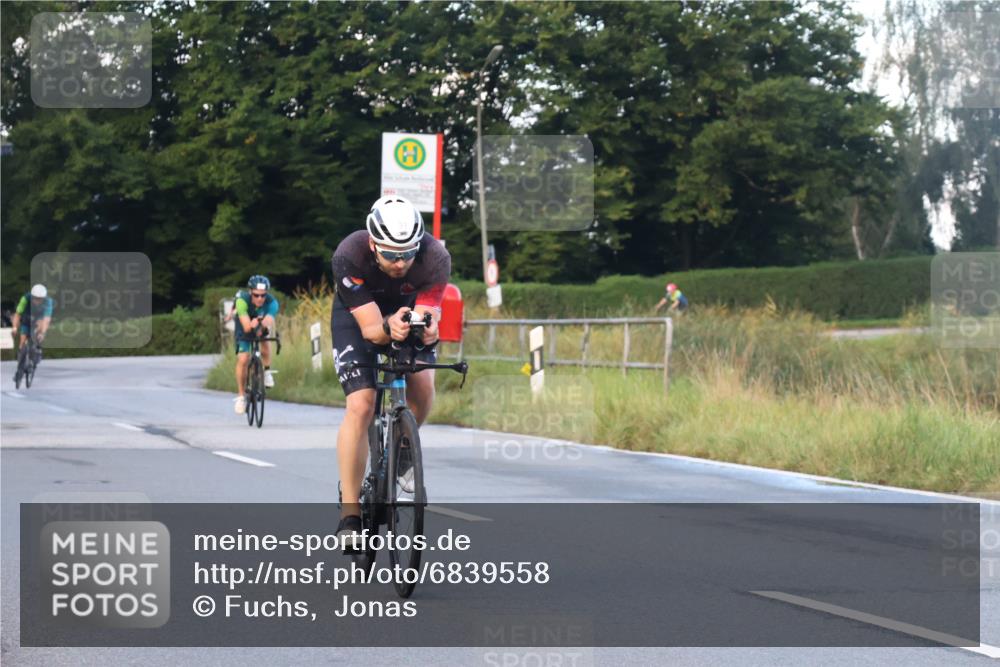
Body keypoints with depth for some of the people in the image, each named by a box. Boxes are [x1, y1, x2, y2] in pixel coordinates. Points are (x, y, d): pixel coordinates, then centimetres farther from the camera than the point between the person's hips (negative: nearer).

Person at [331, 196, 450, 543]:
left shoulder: (436, 257, -32)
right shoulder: (349, 256, -36)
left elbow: (426, 316, -33)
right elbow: (369, 328, -35)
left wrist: (427, 329, -57)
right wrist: (389, 328, -57)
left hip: (410, 310, 2)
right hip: (357, 317, -2)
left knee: (422, 389, -23)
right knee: (360, 406, -19)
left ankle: (402, 450, 11)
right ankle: (349, 512, -12)